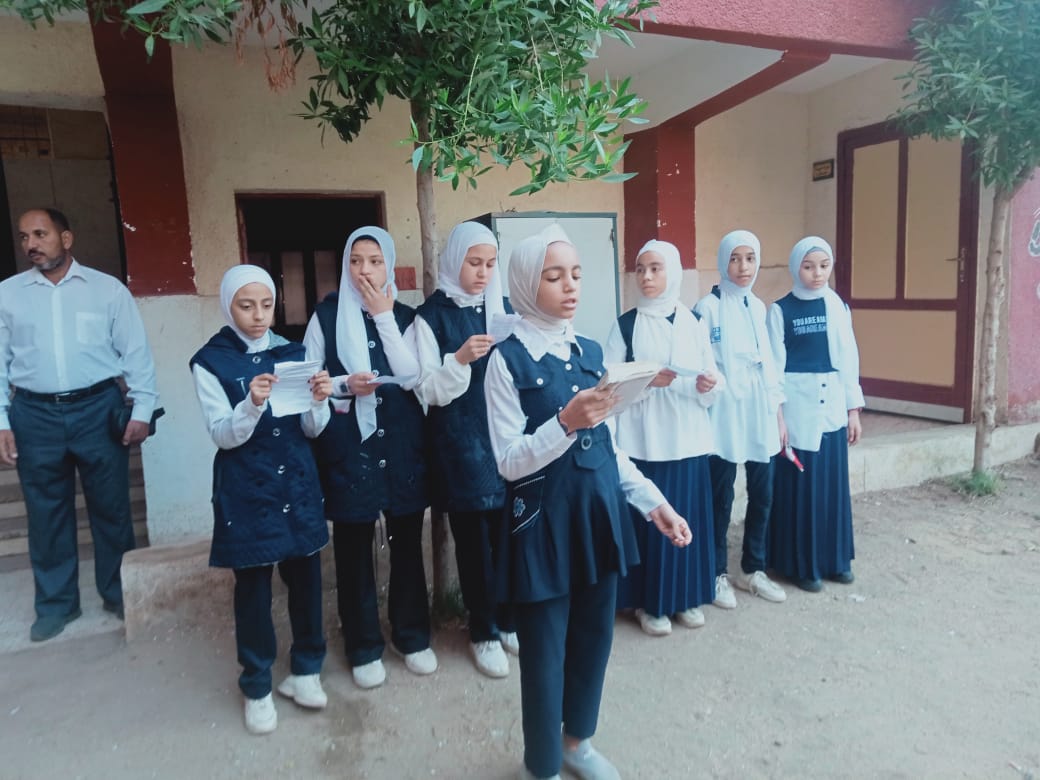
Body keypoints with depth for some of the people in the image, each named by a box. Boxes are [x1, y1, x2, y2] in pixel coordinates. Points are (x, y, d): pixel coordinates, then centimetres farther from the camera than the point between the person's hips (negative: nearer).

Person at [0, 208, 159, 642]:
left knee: (111, 507, 7)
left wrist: (142, 409, -4)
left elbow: (135, 352, 2)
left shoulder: (108, 289, 2)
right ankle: (56, 604, 26)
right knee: (47, 512, 10)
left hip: (98, 409, -1)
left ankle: (119, 594, 24)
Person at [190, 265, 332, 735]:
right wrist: (252, 404, -29)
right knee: (253, 586, 7)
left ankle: (306, 669, 30)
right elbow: (222, 435, -11)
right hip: (246, 490, -3)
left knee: (305, 575, 9)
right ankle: (257, 687, 24)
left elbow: (312, 429, 2)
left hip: (297, 482, 3)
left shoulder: (293, 353, 3)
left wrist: (319, 401, -19)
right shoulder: (210, 362, -5)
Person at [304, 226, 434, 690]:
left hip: (402, 446, 2)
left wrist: (384, 316, -10)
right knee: (353, 547, 6)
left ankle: (412, 636, 28)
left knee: (407, 542, 10)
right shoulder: (326, 316, 1)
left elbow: (412, 376, -9)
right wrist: (346, 384, -16)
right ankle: (363, 647, 23)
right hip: (348, 447, -1)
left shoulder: (405, 316, 5)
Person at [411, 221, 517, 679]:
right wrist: (460, 359, -24)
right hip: (461, 445, -3)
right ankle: (483, 632, 24)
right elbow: (429, 391, -8)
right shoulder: (431, 316, -4)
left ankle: (509, 620, 29)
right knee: (473, 538, 7)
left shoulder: (504, 308, 8)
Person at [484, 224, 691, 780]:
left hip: (599, 511, 6)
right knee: (545, 649, 9)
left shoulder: (591, 351, 6)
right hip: (544, 520, -5)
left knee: (594, 635, 18)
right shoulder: (508, 359, -11)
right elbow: (509, 461, -15)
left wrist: (653, 501, 5)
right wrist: (565, 424, -28)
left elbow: (607, 444, 11)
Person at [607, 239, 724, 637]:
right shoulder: (626, 324, -1)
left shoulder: (692, 322, 7)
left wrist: (709, 383, -16)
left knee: (688, 516, 8)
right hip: (643, 439, -3)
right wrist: (646, 380, -20)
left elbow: (712, 375, 6)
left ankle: (685, 597, 25)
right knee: (648, 517, 0)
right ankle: (649, 602, 16)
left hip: (687, 437, 3)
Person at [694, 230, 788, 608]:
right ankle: (718, 575, 18)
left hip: (760, 414, 6)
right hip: (725, 415, -6)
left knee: (762, 495, 11)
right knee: (721, 498, 2)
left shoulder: (758, 307, 11)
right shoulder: (708, 307, -6)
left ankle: (753, 569, 28)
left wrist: (778, 411, 13)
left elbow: (769, 361, 14)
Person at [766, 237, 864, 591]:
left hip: (832, 408, 4)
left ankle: (835, 558, 26)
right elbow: (774, 366, -6)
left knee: (834, 483, 11)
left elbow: (849, 359, 10)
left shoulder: (838, 307, 7)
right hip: (797, 407, -4)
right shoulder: (781, 310, -5)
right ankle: (802, 563, 15)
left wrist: (853, 408, 8)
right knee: (800, 485, 3)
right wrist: (775, 415, -10)